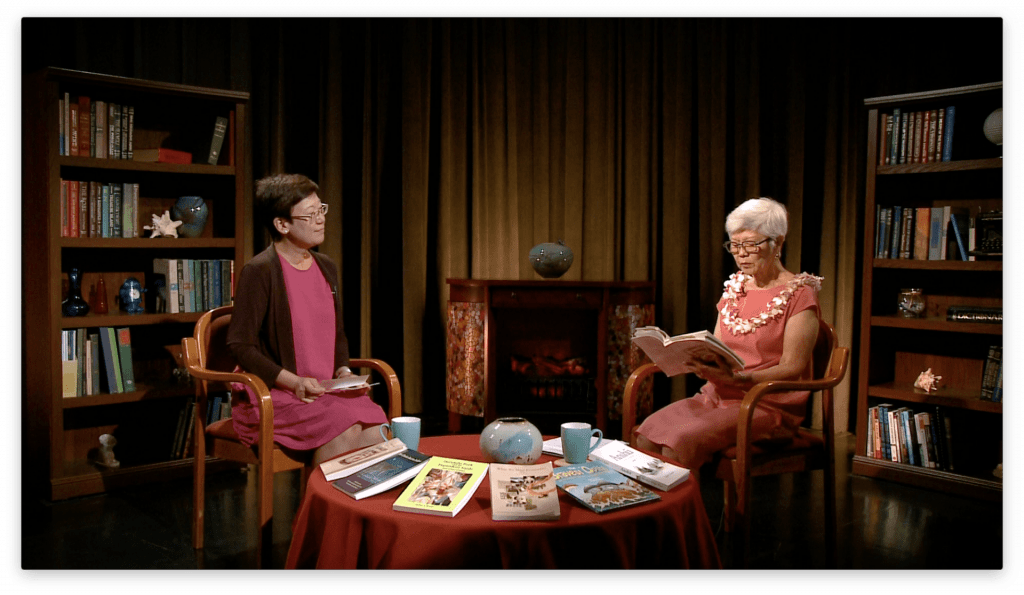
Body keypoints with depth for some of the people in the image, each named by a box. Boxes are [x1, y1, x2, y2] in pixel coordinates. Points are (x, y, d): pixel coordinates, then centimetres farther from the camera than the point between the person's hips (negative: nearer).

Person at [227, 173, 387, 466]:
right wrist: (294, 382, -20)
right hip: (272, 392, -6)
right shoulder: (258, 272, -9)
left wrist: (343, 371, 4)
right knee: (343, 429, -29)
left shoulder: (327, 268, 14)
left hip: (326, 389, 6)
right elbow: (240, 344, -11)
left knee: (375, 430, -21)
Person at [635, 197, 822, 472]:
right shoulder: (734, 287, 16)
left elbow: (793, 369, -12)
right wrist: (700, 361, -6)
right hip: (717, 396, 6)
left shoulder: (799, 294, -5)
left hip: (767, 404, -6)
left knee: (680, 443, -29)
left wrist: (737, 379, -26)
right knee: (647, 435, -20)